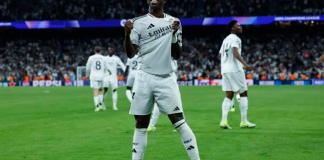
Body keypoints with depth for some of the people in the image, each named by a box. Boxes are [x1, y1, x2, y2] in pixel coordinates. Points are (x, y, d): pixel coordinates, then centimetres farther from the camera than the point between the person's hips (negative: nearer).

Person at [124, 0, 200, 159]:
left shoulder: (173, 22, 8)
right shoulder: (139, 22, 1)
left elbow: (177, 55, 10)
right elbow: (130, 53, -3)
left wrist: (174, 35, -6)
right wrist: (127, 33, -19)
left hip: (166, 79, 1)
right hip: (144, 79, -1)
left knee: (179, 122, -5)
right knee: (141, 125, 5)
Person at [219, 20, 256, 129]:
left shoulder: (226, 39, 19)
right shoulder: (235, 39, -7)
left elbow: (221, 55, 24)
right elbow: (235, 53, -22)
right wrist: (245, 64, -33)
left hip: (224, 70, 8)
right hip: (235, 70, -8)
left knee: (229, 96, 6)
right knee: (243, 94, 1)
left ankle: (224, 121, -8)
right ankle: (244, 121, 0)